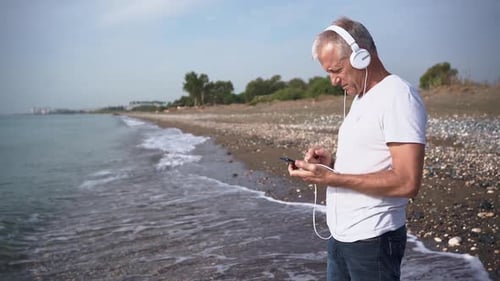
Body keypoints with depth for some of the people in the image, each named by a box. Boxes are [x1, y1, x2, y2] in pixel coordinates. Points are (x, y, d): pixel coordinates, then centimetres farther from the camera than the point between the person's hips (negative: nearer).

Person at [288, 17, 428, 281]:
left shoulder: (398, 96, -17)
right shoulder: (361, 98, 12)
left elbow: (407, 183, -24)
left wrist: (331, 177, -23)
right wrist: (332, 161, 1)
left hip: (372, 240, -8)